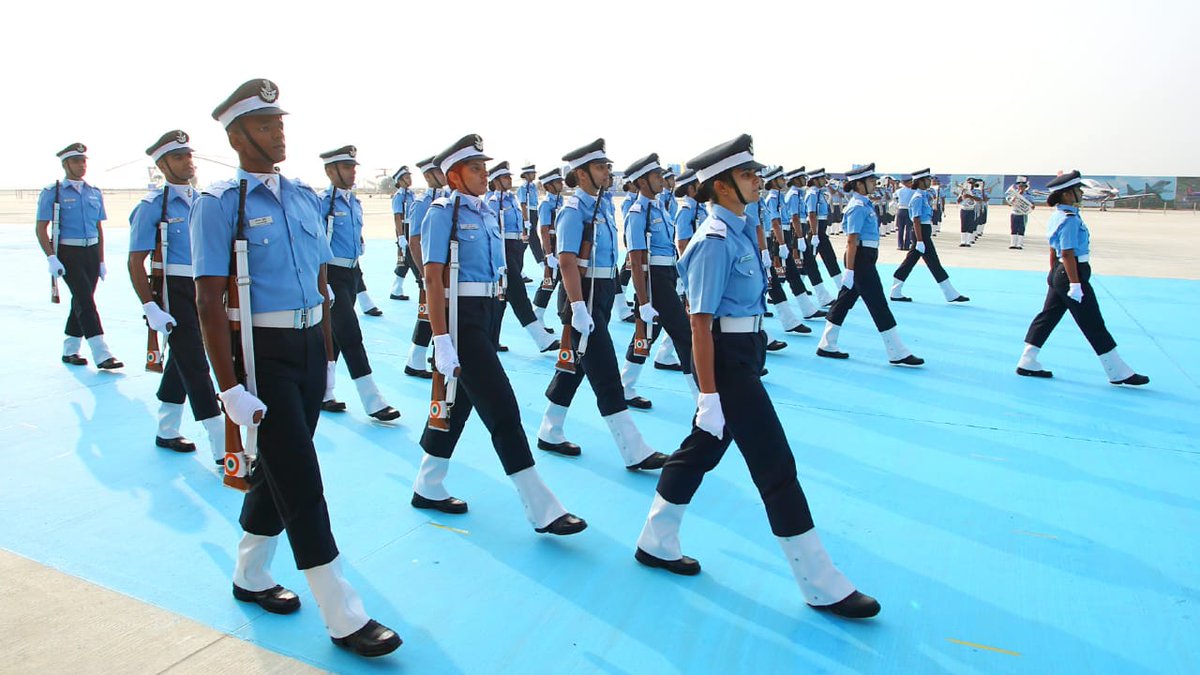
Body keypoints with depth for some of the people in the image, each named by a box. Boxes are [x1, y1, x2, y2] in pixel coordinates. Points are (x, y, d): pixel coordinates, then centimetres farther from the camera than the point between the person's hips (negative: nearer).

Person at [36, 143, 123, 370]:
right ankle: (101, 354, -18)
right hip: (67, 253, -5)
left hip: (92, 252, 5)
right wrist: (51, 258, -15)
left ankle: (70, 350, 23)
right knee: (85, 300, -14)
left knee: (82, 300, 11)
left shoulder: (95, 193, 13)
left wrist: (101, 261, 13)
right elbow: (41, 229, -4)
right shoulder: (52, 192, -2)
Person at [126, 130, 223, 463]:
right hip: (172, 292, -7)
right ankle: (223, 449, -6)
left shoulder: (200, 201, 10)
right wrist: (150, 308, -19)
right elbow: (136, 263, -12)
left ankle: (166, 432, 35)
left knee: (182, 360, 18)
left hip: (201, 289, 7)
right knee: (195, 366, -7)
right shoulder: (152, 206, -9)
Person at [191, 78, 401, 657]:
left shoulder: (304, 197, 10)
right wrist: (230, 388, -18)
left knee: (278, 469, 18)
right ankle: (343, 617, 4)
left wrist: (327, 353, 15)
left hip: (309, 348, 6)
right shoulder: (220, 204, -9)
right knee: (301, 482, -5)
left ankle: (250, 575, 39)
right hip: (261, 352, -6)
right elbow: (209, 301, -14)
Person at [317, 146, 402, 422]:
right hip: (332, 274, -8)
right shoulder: (322, 203, -12)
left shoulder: (355, 202, 12)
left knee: (333, 335, 14)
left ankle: (322, 394, 25)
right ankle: (372, 400, -7)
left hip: (351, 273, 8)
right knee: (350, 334, -9)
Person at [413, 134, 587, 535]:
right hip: (462, 317, -8)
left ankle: (428, 488, 33)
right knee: (502, 409, -8)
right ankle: (542, 510, -3)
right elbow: (433, 279, -15)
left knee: (459, 401, 17)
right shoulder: (443, 214, -10)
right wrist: (442, 342, -21)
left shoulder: (486, 213, 13)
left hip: (487, 315, 9)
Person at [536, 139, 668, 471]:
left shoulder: (603, 206, 12)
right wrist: (578, 307, -29)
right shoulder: (574, 210, -14)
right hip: (584, 295, -9)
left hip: (603, 293, 9)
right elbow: (567, 261, -22)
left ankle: (550, 433, 31)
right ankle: (635, 453, -3)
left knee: (576, 364, 17)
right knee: (606, 374, -6)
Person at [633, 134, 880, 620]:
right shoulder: (717, 241, -19)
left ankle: (656, 544, 35)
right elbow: (700, 323, -21)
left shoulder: (739, 231, 9)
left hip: (742, 357, 10)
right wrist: (709, 395, -22)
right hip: (728, 361, -10)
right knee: (776, 466, -2)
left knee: (701, 449, 18)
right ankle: (822, 586, 11)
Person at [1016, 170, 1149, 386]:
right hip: (1072, 274, -10)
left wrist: (1055, 276, 21)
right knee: (1094, 325, -1)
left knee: (1048, 316, 11)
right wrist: (1075, 284, -21)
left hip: (1059, 275, 10)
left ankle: (1027, 363, 12)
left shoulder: (1058, 216, 10)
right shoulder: (1070, 219, -19)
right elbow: (1068, 254, -21)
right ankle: (1118, 372, 9)